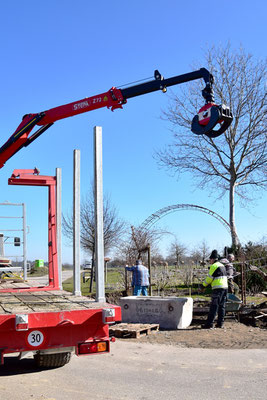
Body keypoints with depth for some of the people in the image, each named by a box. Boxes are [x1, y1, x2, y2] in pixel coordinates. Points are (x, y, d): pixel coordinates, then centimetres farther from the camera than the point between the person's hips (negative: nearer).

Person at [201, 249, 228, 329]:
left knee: (214, 307, -7)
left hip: (218, 288, -9)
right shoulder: (222, 266, 19)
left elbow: (209, 278, -7)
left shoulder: (214, 266, -8)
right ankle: (220, 323, 13)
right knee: (222, 306, 11)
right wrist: (209, 283, 22)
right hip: (225, 287, 9)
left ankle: (209, 324, -7)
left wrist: (204, 285, 8)